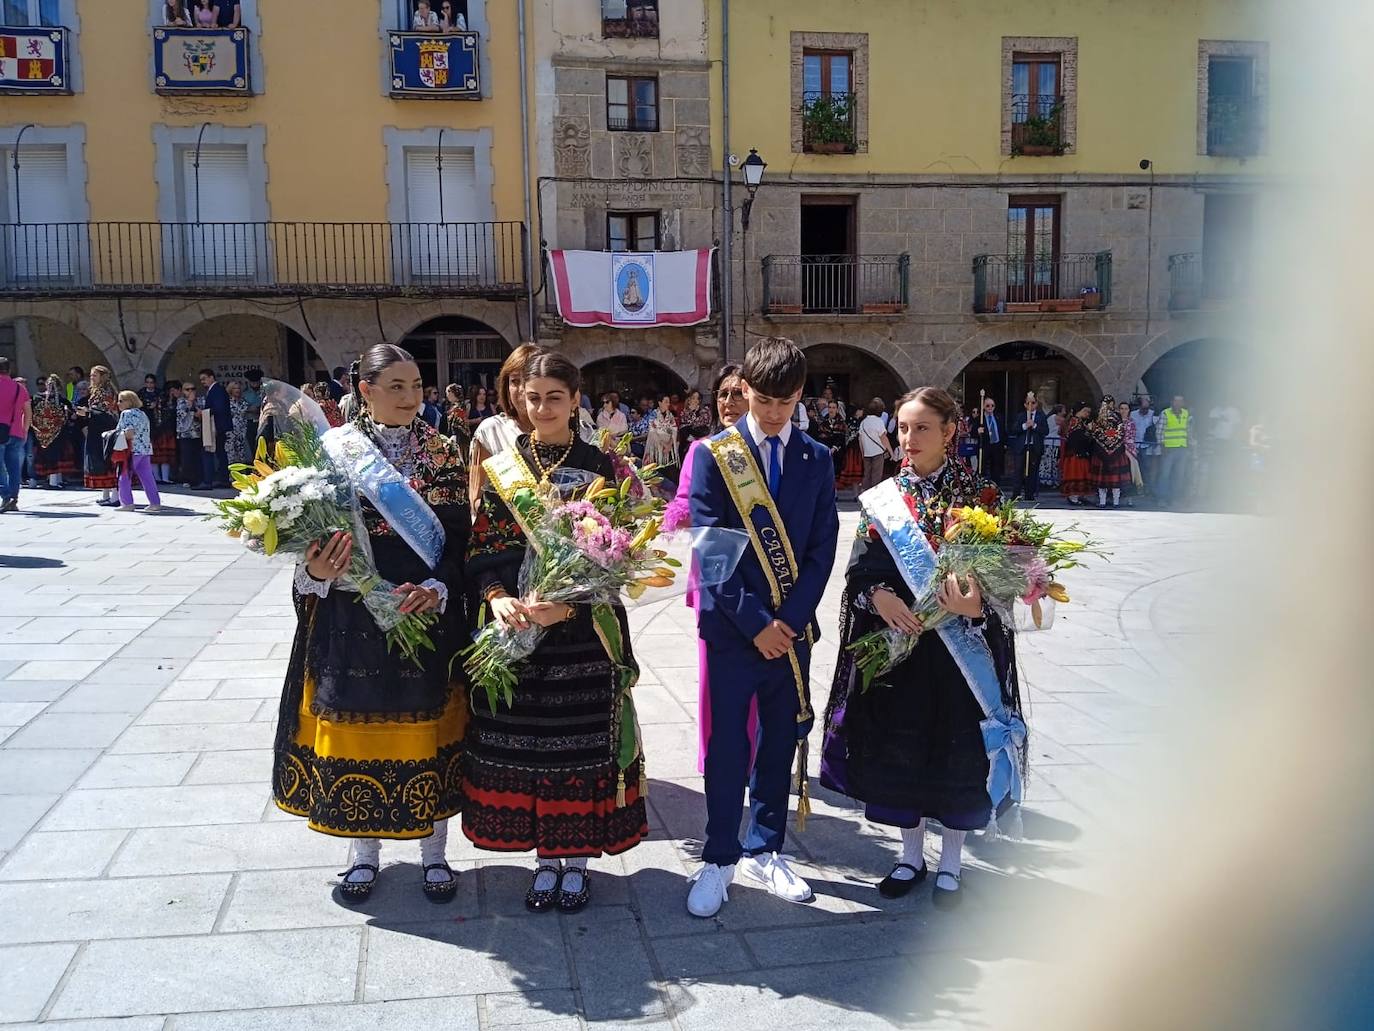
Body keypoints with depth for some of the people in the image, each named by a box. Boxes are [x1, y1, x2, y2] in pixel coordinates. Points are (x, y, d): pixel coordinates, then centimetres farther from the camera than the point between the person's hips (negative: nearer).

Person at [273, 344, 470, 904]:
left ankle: (434, 853, 24)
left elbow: (460, 537, -1)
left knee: (427, 730, 7)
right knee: (355, 728, 9)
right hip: (350, 615, 0)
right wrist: (316, 572, -19)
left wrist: (438, 588, -16)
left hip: (427, 612, 0)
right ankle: (364, 851, 29)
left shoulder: (444, 453, 2)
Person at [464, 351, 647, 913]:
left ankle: (577, 858, 23)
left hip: (583, 634, -2)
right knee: (523, 743, 7)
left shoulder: (600, 468, -1)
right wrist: (497, 597, -16)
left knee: (581, 742, 5)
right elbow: (481, 550, 4)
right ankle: (545, 858, 25)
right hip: (515, 631, 2)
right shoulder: (500, 469, 6)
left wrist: (567, 605, -19)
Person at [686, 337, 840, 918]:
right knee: (727, 748, 3)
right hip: (732, 627, -3)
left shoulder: (816, 460, 6)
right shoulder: (714, 455, -4)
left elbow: (822, 549, 2)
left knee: (781, 744, 11)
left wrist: (790, 619, -9)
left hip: (792, 628, 3)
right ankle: (719, 859, 19)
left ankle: (764, 850, 27)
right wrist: (755, 621, -14)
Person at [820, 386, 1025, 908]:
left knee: (957, 745, 6)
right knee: (898, 744, 8)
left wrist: (977, 604, -25)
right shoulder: (882, 499, 3)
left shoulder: (978, 493, -3)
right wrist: (880, 596, -20)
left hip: (961, 644, -2)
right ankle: (911, 854, 28)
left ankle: (951, 862, 25)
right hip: (895, 639, 2)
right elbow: (859, 571, 1)